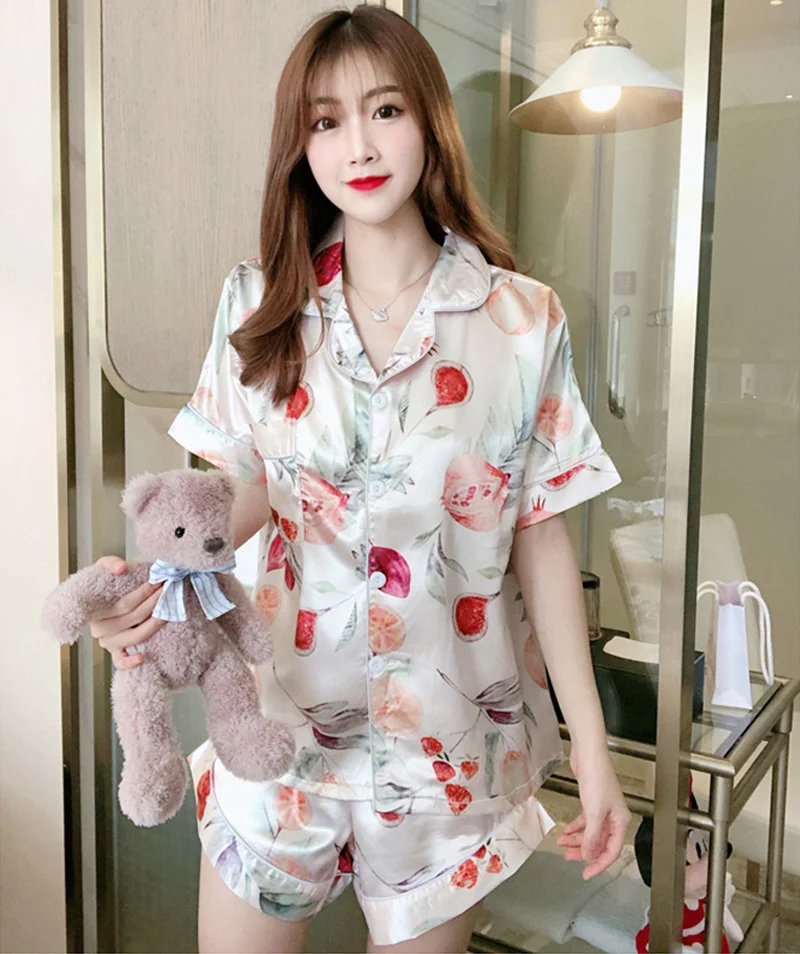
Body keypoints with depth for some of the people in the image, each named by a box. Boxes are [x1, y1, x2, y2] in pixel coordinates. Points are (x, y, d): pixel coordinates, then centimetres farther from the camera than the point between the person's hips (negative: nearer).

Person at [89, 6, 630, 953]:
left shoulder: (522, 320, -8)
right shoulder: (260, 304, -3)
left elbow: (541, 538, -5)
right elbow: (242, 491, 1)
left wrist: (592, 747, -4)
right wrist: (157, 581, -20)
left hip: (450, 739, -1)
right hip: (282, 717, 2)